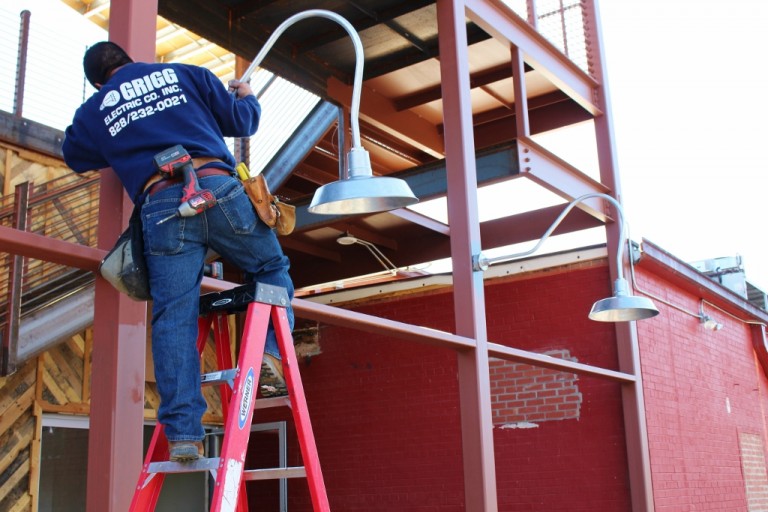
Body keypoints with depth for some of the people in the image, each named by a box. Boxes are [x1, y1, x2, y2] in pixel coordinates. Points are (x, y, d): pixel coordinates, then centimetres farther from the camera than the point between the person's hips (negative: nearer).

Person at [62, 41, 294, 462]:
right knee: (272, 268, 19)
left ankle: (183, 432, -5)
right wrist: (247, 98, 40)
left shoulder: (92, 111, 21)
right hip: (218, 189, 0)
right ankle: (270, 353, -3)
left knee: (173, 320, 0)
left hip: (161, 207, 1)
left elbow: (75, 158, 37)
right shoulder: (187, 75, 18)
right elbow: (242, 122, 18)